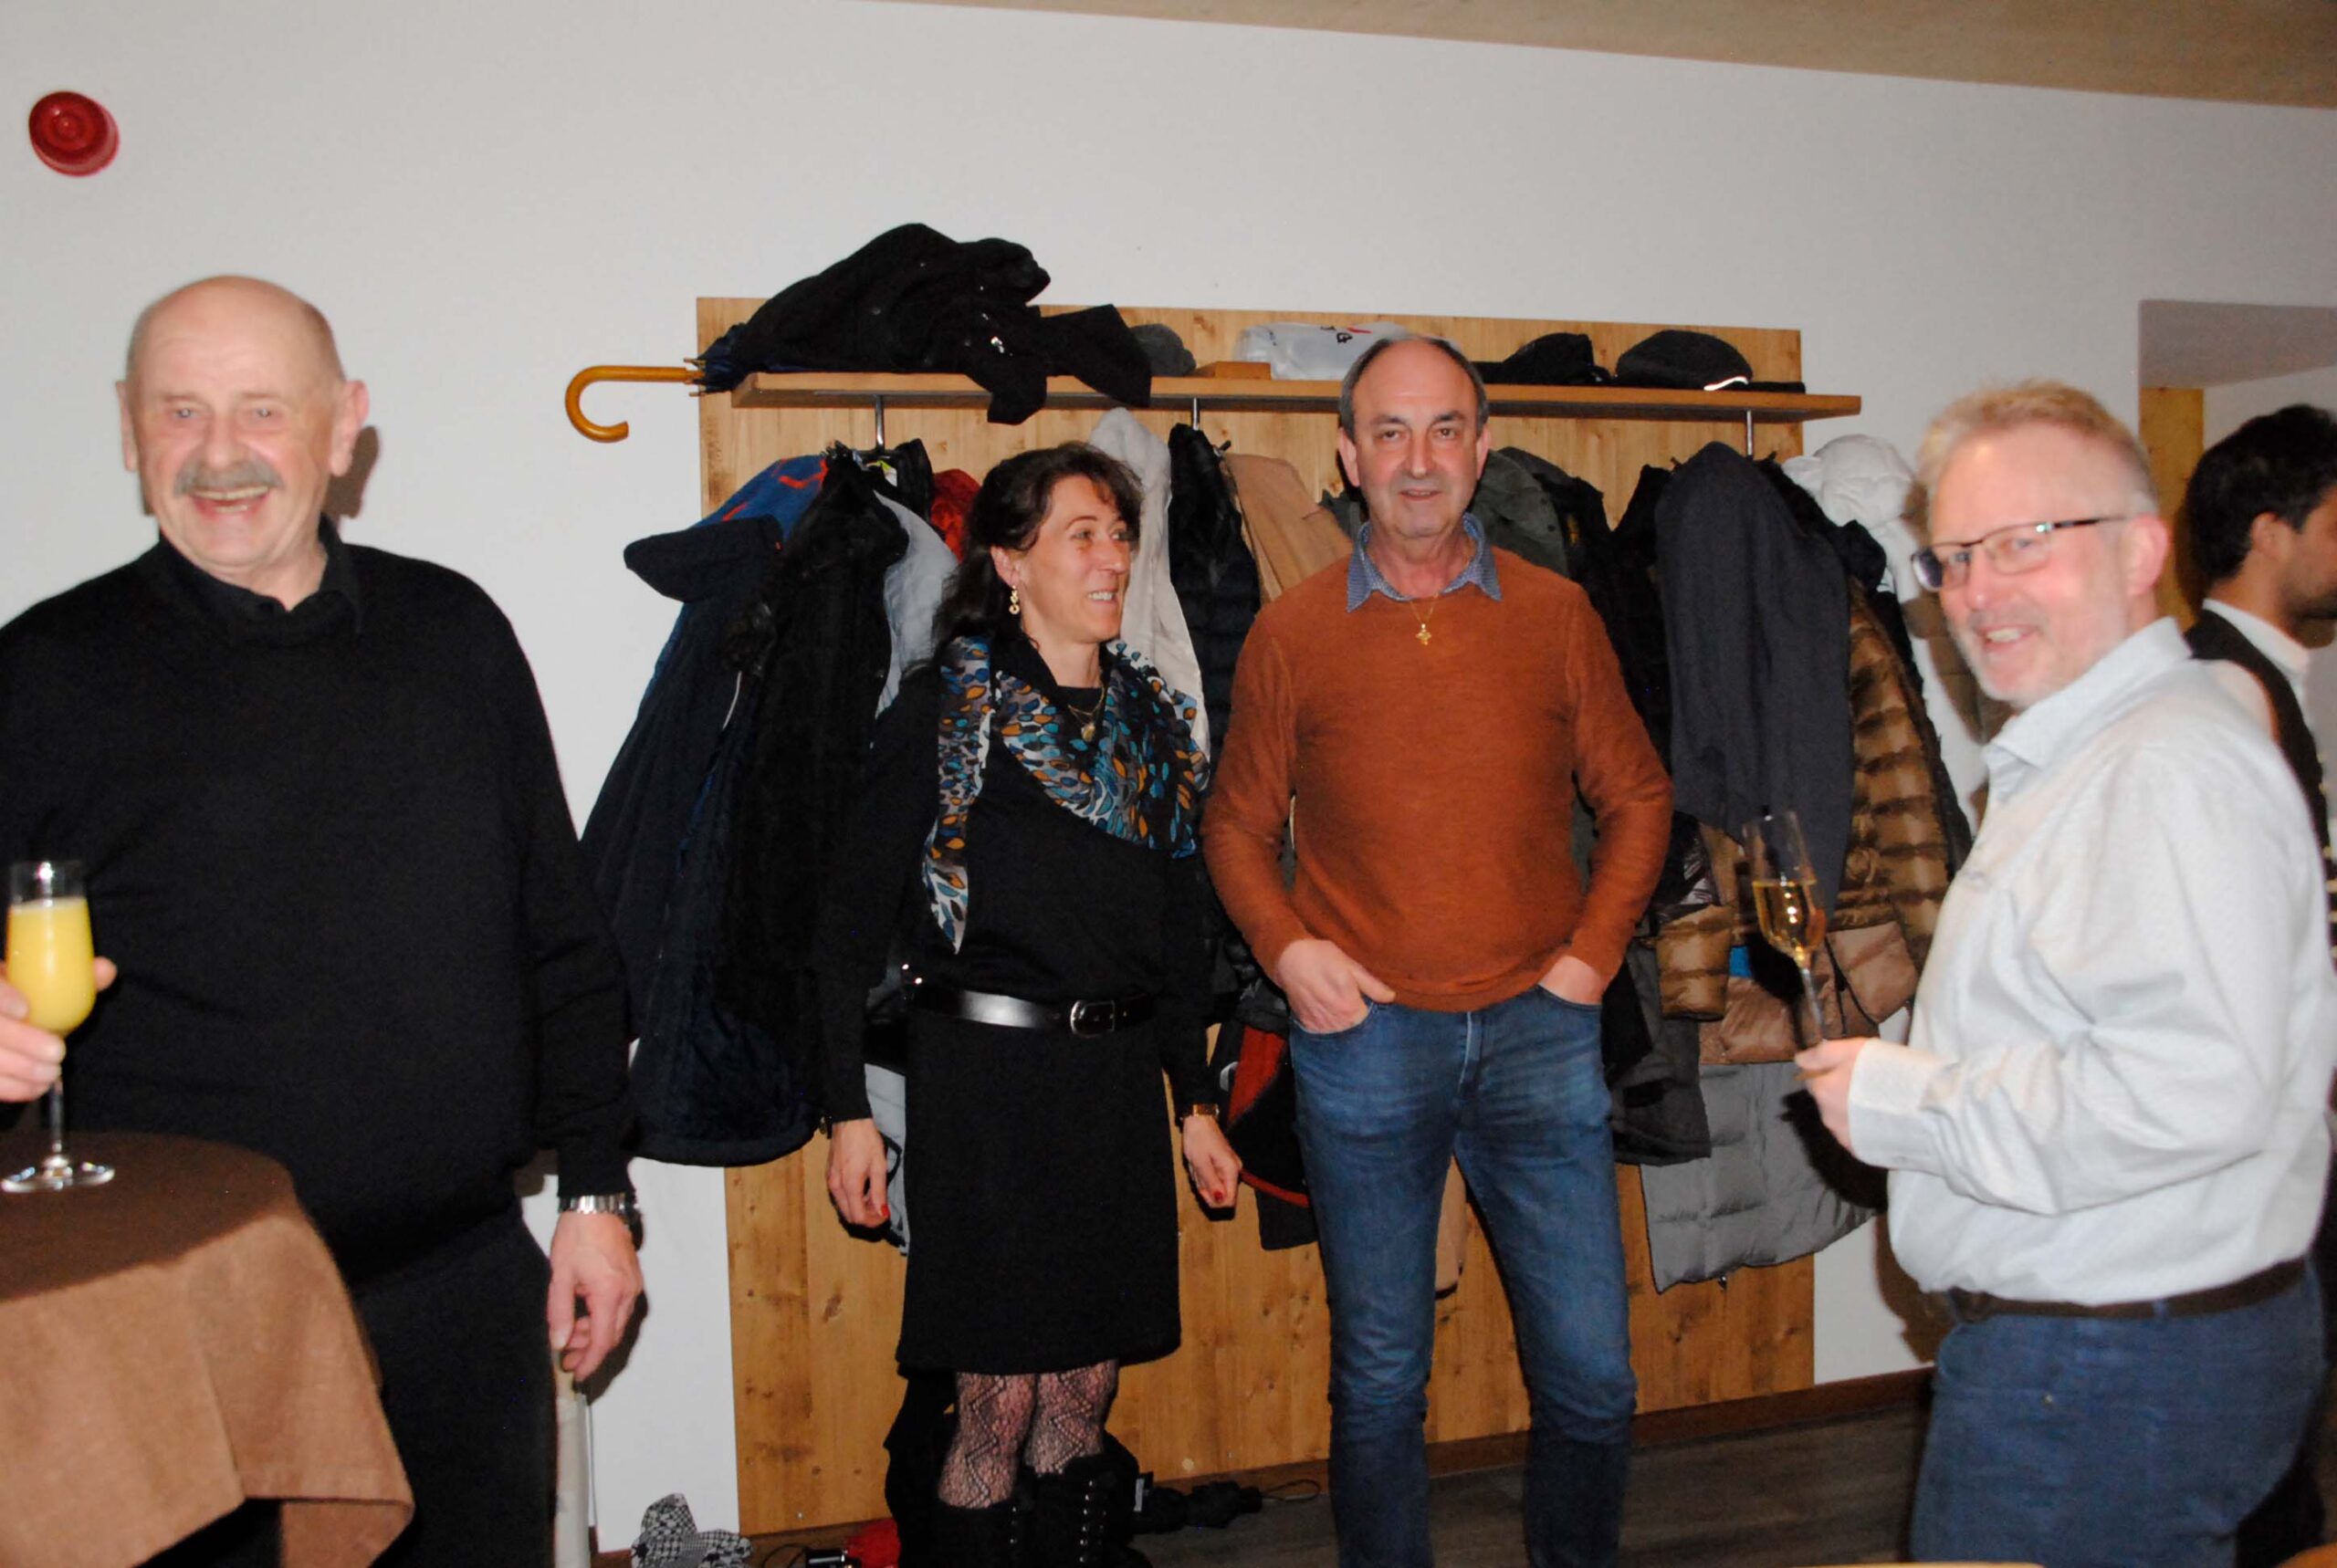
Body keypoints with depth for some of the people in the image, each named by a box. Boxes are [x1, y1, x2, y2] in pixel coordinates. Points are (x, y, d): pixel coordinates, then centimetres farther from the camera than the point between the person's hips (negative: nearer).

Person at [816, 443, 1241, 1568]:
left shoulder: (1152, 717, 11)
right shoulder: (944, 709, -4)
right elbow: (856, 917, -5)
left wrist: (1195, 1100, 15)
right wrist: (849, 1110, -9)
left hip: (1117, 1078, 5)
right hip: (985, 1077, -5)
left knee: (1086, 1390, 11)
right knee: (1000, 1399, 1)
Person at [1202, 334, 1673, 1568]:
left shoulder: (1555, 614, 4)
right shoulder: (1290, 632, 2)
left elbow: (1637, 796, 12)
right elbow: (1237, 822, 10)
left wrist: (1593, 951, 1)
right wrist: (1286, 947, -5)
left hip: (1539, 1032, 1)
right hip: (1364, 1040, -1)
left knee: (1592, 1375, 6)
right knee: (1379, 1377, 11)